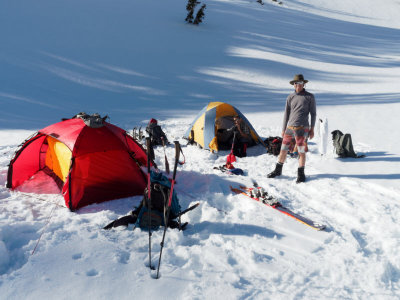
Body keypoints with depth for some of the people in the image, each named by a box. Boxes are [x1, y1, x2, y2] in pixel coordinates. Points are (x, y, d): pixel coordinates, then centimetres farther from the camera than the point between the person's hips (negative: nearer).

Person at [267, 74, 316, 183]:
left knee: (301, 152, 2)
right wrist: (283, 129, 11)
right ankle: (278, 170, 24)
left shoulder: (309, 97, 2)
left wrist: (312, 129, 0)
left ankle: (301, 174, 16)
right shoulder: (290, 97, 9)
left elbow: (313, 113, 5)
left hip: (302, 129, -3)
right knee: (283, 150, 8)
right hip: (289, 128, 3)